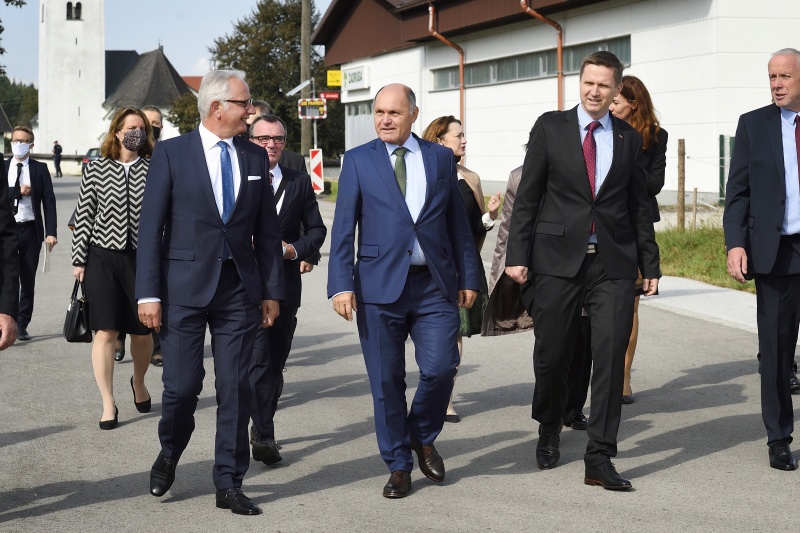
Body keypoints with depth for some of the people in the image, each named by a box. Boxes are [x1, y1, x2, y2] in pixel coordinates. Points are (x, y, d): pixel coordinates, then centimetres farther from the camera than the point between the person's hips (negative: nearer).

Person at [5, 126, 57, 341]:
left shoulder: (40, 169, 4)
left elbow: (49, 201, 0)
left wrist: (51, 232, -8)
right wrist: (18, 191, -14)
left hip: (30, 229, 0)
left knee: (28, 281, 5)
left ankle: (22, 325, 14)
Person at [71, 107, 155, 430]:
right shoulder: (96, 170, 2)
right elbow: (83, 216, 3)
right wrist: (79, 260, 0)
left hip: (143, 257, 1)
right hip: (103, 258, -1)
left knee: (142, 330, 9)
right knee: (105, 331, -3)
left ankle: (139, 382, 38)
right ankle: (108, 404, 5)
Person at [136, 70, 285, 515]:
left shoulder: (256, 158, 9)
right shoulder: (172, 153, -2)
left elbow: (267, 230, 11)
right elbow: (151, 228, -3)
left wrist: (272, 290, 7)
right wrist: (149, 294, -8)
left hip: (239, 290, 3)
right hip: (185, 286, -3)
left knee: (236, 389, 3)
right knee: (182, 385, -1)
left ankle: (229, 485, 13)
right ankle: (169, 454, 29)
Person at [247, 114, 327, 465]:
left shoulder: (299, 183, 11)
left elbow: (317, 229, 11)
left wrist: (294, 248, -7)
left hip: (286, 285, 4)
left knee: (276, 363, 11)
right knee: (258, 361, -11)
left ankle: (262, 428, 25)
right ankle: (263, 437, -11)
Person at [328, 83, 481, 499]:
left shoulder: (441, 158, 10)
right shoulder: (357, 160, 4)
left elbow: (457, 222, 11)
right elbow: (343, 228, 0)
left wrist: (468, 277, 7)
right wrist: (341, 285, -9)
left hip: (435, 285, 1)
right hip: (379, 285, -1)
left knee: (441, 368, -8)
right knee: (386, 381, 3)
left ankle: (422, 437, 21)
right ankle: (398, 465, 17)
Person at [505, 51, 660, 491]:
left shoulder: (629, 139, 11)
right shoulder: (550, 128, 4)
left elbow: (639, 206, 15)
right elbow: (527, 195, 2)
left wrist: (650, 264, 12)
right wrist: (518, 255, -5)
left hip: (614, 264, 1)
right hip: (557, 260, -1)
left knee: (610, 359, -5)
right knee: (551, 356, 7)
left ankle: (599, 459, 0)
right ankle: (549, 432, 33)